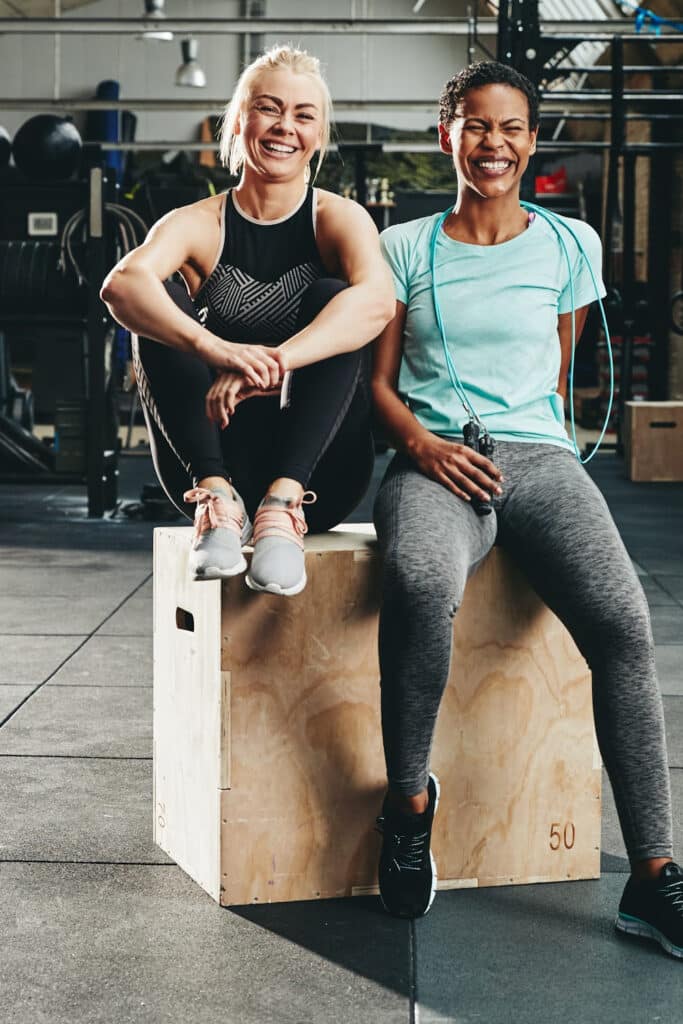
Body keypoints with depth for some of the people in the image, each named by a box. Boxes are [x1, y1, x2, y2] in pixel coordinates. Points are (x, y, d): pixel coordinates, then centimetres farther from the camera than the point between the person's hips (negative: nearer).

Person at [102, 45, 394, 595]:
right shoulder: (198, 224, 1)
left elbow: (377, 299, -25)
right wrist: (217, 350, -43)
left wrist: (270, 363, -42)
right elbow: (122, 284, -23)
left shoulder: (339, 219, 0)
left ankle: (283, 502, -33)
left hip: (320, 473, -1)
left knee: (330, 297, -20)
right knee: (162, 302, -16)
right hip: (217, 462, 1)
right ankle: (216, 495, -28)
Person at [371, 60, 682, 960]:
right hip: (432, 461, -1)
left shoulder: (570, 246, 16)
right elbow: (380, 382, 11)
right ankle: (408, 796, -15)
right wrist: (422, 443, -7)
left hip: (537, 455, 1)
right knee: (421, 585, -38)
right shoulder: (406, 248, 14)